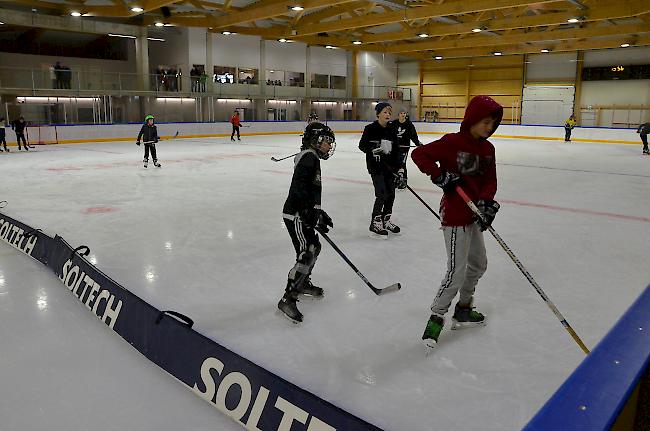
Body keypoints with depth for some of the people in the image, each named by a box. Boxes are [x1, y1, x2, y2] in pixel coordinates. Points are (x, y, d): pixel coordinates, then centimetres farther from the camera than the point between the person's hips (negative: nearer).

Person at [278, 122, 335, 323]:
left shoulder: (312, 158, 20)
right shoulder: (308, 157, -13)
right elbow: (299, 187, -25)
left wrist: (320, 213, 25)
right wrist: (310, 213, -28)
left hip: (303, 214, 11)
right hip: (296, 215, -11)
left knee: (314, 247, 21)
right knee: (306, 255, -13)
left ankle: (302, 283, 38)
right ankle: (287, 299, -10)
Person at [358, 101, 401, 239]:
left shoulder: (392, 131, 9)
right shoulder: (370, 129, -6)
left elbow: (396, 150, 9)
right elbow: (362, 145, -6)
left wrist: (398, 167, 1)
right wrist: (372, 149, -24)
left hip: (389, 166, 6)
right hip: (375, 166, -6)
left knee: (390, 194, 10)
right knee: (382, 194, -12)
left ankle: (385, 221, 27)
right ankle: (375, 224, -3)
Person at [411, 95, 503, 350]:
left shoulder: (487, 149, 7)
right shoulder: (452, 142, -15)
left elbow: (490, 180, 5)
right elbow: (419, 154, -15)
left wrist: (487, 203, -12)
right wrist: (440, 176, -24)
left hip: (473, 214, 9)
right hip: (455, 215, -9)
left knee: (478, 264, 20)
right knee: (457, 272, -9)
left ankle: (463, 310, 37)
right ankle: (436, 317, 8)